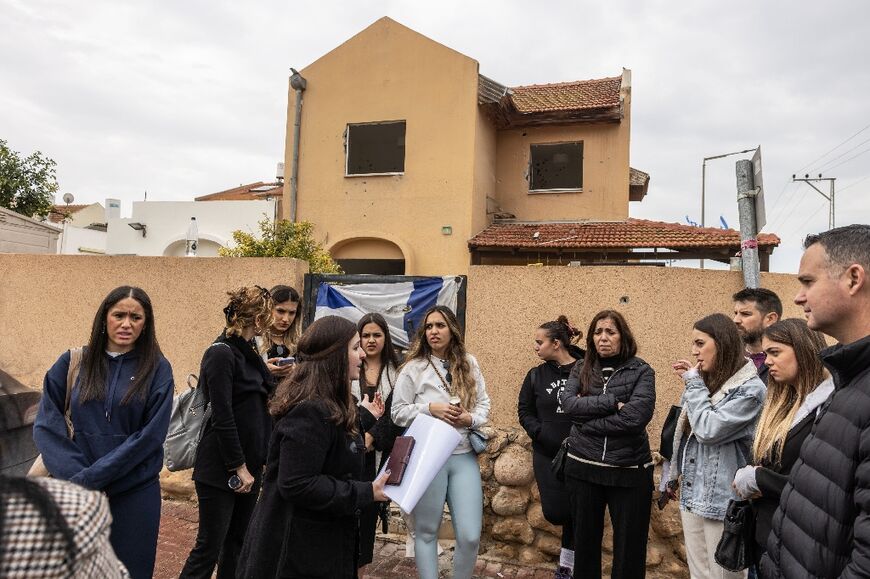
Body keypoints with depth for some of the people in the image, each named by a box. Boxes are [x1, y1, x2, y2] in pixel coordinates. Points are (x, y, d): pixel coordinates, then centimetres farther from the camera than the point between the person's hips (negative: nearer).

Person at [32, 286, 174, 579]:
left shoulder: (157, 369, -5)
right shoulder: (72, 363, 1)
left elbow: (151, 434, -11)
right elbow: (46, 423, -2)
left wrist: (92, 477, -16)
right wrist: (75, 475, -15)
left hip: (135, 493, -1)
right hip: (76, 493, 2)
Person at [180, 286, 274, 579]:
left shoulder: (248, 353, 9)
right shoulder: (221, 353, -16)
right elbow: (222, 417, -20)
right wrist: (239, 467, -17)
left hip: (249, 465, 8)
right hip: (221, 469, -8)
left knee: (237, 542, 15)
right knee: (209, 547, 2)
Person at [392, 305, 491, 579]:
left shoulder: (469, 364, 8)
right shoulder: (413, 367, -3)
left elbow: (484, 404, 12)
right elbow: (398, 413, -3)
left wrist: (471, 418, -8)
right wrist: (430, 408, -15)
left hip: (464, 456, 3)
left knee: (470, 536, 1)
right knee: (426, 531, 10)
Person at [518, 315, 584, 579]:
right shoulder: (537, 375, 2)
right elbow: (525, 412, 6)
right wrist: (543, 434, -8)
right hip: (547, 454, 2)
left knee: (577, 512, 8)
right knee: (556, 512, -2)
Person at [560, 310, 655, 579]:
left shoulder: (641, 371, -5)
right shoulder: (581, 369, 5)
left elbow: (635, 418, -19)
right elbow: (569, 404, -12)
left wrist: (587, 420, -13)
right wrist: (611, 402, -19)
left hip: (628, 470, -3)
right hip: (583, 467, 3)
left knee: (628, 547, 9)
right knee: (585, 541, 17)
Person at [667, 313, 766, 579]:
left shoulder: (750, 389, -14)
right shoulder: (706, 381, 10)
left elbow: (707, 429, -22)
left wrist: (694, 382, -13)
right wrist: (674, 475, 22)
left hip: (723, 499, -7)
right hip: (692, 495, 7)